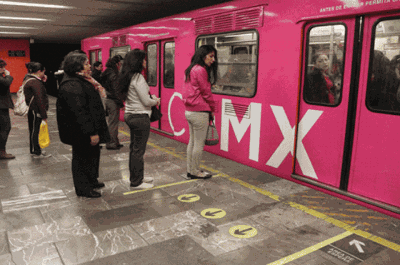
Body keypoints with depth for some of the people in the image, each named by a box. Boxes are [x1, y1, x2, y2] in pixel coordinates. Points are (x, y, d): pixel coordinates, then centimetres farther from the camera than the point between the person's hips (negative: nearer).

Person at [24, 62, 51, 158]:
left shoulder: (28, 78, 14)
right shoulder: (35, 82, -18)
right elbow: (39, 100, -22)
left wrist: (42, 81, 7)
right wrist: (44, 116, -20)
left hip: (32, 110, 10)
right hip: (35, 111, -10)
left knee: (33, 131, 16)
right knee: (35, 131, -1)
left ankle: (35, 150, 27)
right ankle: (37, 152, 8)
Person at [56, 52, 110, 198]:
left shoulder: (81, 82, 13)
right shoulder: (72, 86, -23)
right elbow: (79, 112, -29)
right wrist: (91, 132, -28)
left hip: (88, 130, 11)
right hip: (81, 133, -11)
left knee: (92, 154, 21)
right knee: (82, 157, 3)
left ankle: (92, 181, 39)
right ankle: (83, 189, 17)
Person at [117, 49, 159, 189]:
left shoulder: (127, 77, 11)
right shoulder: (138, 78, -17)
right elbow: (146, 101, -17)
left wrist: (151, 97, 6)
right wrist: (155, 101, 3)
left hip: (130, 115, 10)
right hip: (140, 117, -10)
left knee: (134, 148, 17)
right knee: (138, 150, 0)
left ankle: (136, 177, 31)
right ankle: (136, 182, 10)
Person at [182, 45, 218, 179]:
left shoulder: (191, 69, 15)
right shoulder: (200, 70, -15)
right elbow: (206, 92, -12)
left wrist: (209, 108, 13)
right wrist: (212, 109, 1)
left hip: (189, 111, 10)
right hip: (199, 112, -10)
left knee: (192, 142, 16)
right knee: (199, 143, 1)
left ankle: (190, 170, 24)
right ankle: (195, 172, 12)